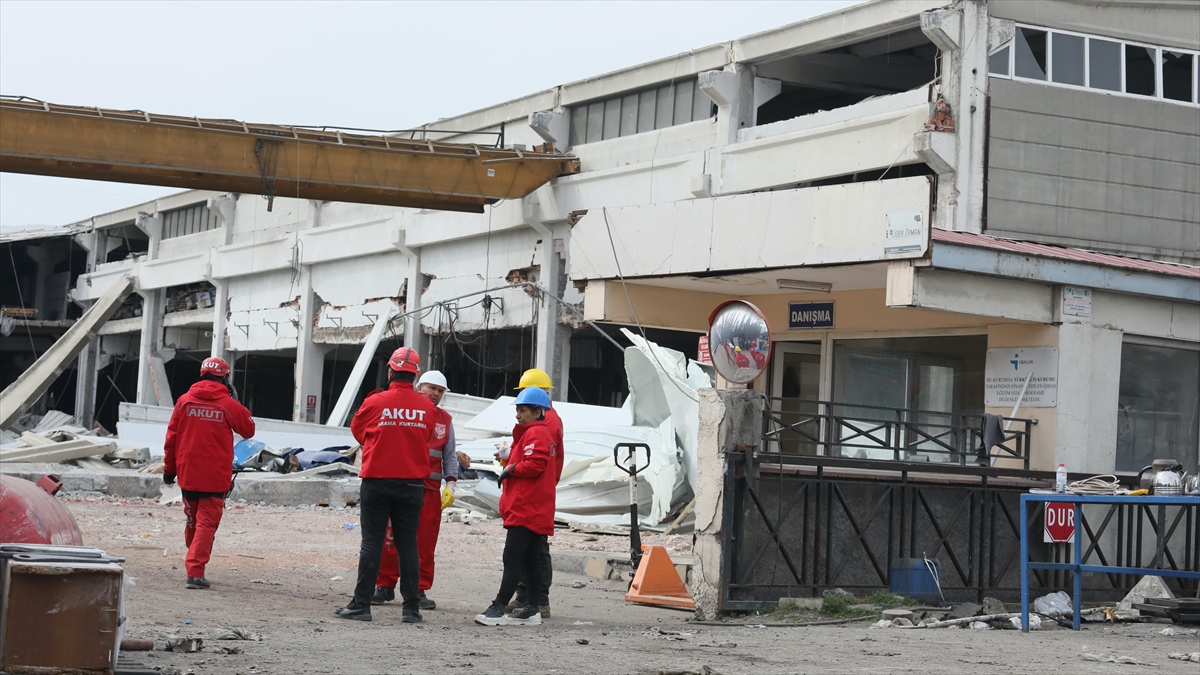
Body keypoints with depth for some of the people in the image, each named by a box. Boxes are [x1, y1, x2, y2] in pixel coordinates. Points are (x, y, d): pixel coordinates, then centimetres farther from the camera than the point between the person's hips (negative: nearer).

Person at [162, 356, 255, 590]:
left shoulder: (184, 401, 1)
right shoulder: (229, 406, -7)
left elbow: (171, 438, 4)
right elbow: (249, 430, 9)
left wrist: (169, 469, 13)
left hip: (187, 474, 3)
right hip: (216, 477, -3)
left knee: (192, 522, 19)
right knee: (207, 523, -2)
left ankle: (194, 563, 32)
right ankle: (195, 571, -13)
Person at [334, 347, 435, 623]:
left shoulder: (374, 403, -9)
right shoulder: (427, 408, -2)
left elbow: (357, 430, 8)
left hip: (377, 482, -2)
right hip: (412, 484, 2)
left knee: (371, 543, 2)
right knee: (408, 544, 7)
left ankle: (361, 604, 1)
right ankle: (411, 608, 6)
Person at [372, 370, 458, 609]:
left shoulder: (445, 420, 16)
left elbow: (450, 456, 15)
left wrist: (451, 482, 3)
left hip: (429, 488, 3)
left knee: (425, 542, 2)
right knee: (390, 538, -1)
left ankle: (419, 591, 9)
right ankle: (385, 586, 9)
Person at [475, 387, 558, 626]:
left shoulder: (534, 433, -10)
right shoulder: (545, 433, 22)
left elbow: (534, 465, -24)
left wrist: (510, 469, -8)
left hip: (525, 510, -11)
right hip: (538, 512, 11)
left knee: (512, 558, -12)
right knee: (530, 560, 11)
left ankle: (499, 608, -15)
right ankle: (533, 610, 12)